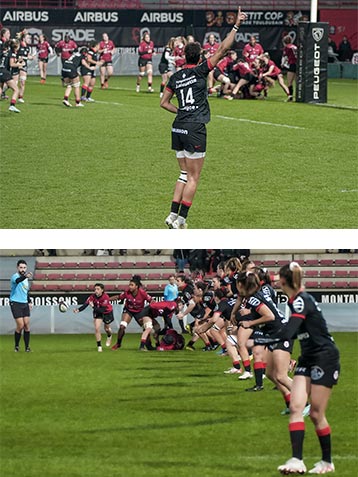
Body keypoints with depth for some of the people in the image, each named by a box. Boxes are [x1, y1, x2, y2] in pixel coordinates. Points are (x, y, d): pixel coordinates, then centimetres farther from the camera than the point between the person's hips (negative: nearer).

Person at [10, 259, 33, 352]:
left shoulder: (26, 278, 12)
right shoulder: (15, 277, -12)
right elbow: (18, 280, -38)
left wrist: (29, 302, 16)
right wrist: (25, 276, -57)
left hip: (25, 304, 6)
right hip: (16, 303, -6)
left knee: (26, 325, -1)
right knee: (20, 325, -11)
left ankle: (27, 346, 6)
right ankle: (17, 346, 8)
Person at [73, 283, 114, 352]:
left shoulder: (105, 297, -35)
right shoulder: (93, 296, -25)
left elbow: (102, 310, -39)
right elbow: (85, 304, -33)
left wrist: (93, 306, -49)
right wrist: (78, 310, -50)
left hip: (107, 312, -2)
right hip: (97, 312, 2)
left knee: (107, 329, 17)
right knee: (97, 328, -15)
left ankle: (109, 336, 55)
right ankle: (99, 346, -1)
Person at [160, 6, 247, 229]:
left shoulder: (176, 76, 9)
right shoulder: (200, 71, -8)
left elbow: (164, 102, 15)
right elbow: (223, 49, -10)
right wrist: (237, 25, -8)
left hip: (178, 128, 6)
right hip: (195, 130, -6)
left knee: (185, 174, 15)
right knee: (194, 178, -1)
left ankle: (173, 215, 8)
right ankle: (181, 219, -5)